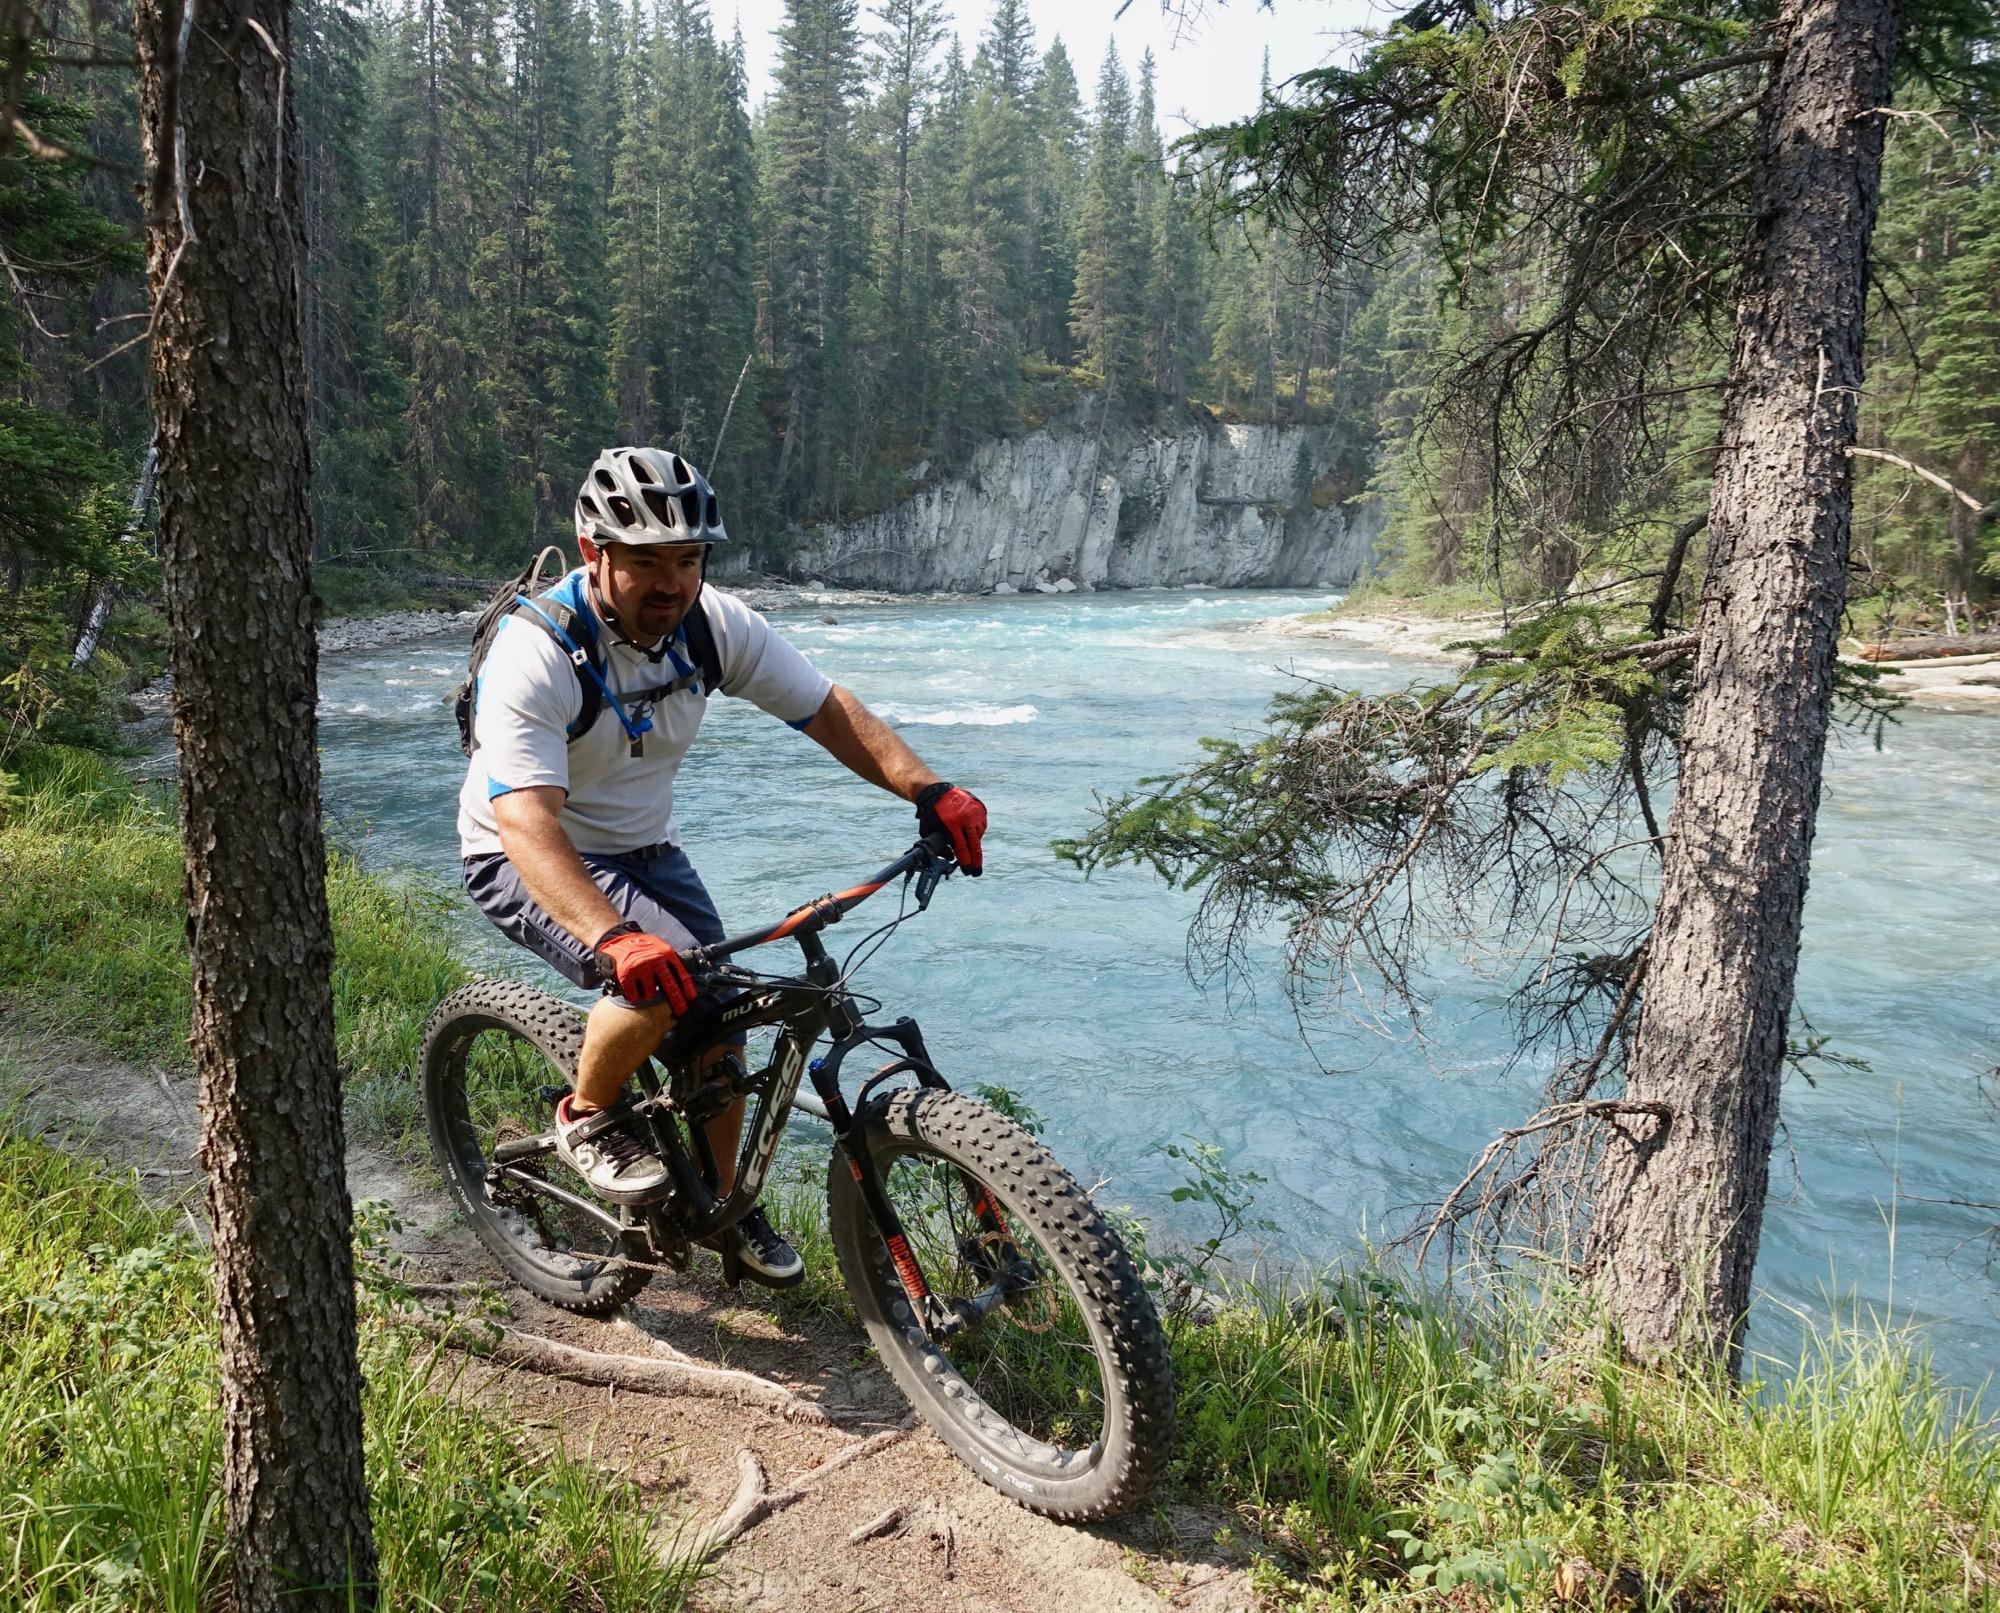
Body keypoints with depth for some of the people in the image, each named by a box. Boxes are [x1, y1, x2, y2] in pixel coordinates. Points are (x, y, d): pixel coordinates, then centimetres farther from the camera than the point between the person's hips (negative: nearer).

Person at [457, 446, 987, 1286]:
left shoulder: (714, 625, -14)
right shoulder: (536, 651, -30)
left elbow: (828, 708, -10)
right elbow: (526, 821, -40)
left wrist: (928, 789, -26)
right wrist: (614, 936, -55)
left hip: (642, 848, 6)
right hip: (525, 859, -6)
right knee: (660, 979, -31)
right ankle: (588, 1115, -1)